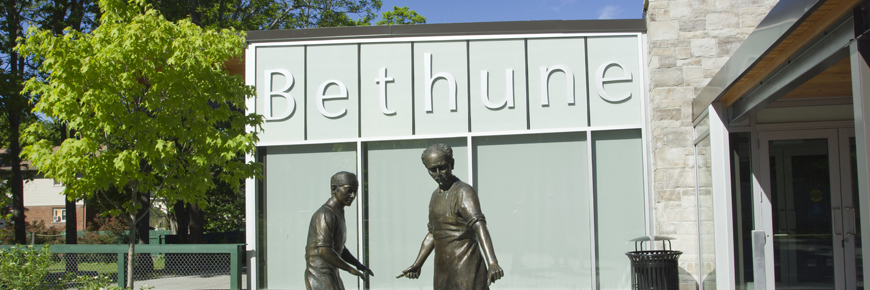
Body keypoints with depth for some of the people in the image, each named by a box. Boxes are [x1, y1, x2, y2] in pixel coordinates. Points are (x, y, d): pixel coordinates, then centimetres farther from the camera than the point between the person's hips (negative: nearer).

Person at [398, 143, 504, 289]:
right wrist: (417, 265, 22)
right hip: (443, 272, 8)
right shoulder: (436, 195, 16)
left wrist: (493, 263, -40)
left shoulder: (464, 192, -12)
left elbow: (479, 226, -27)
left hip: (465, 273, -8)